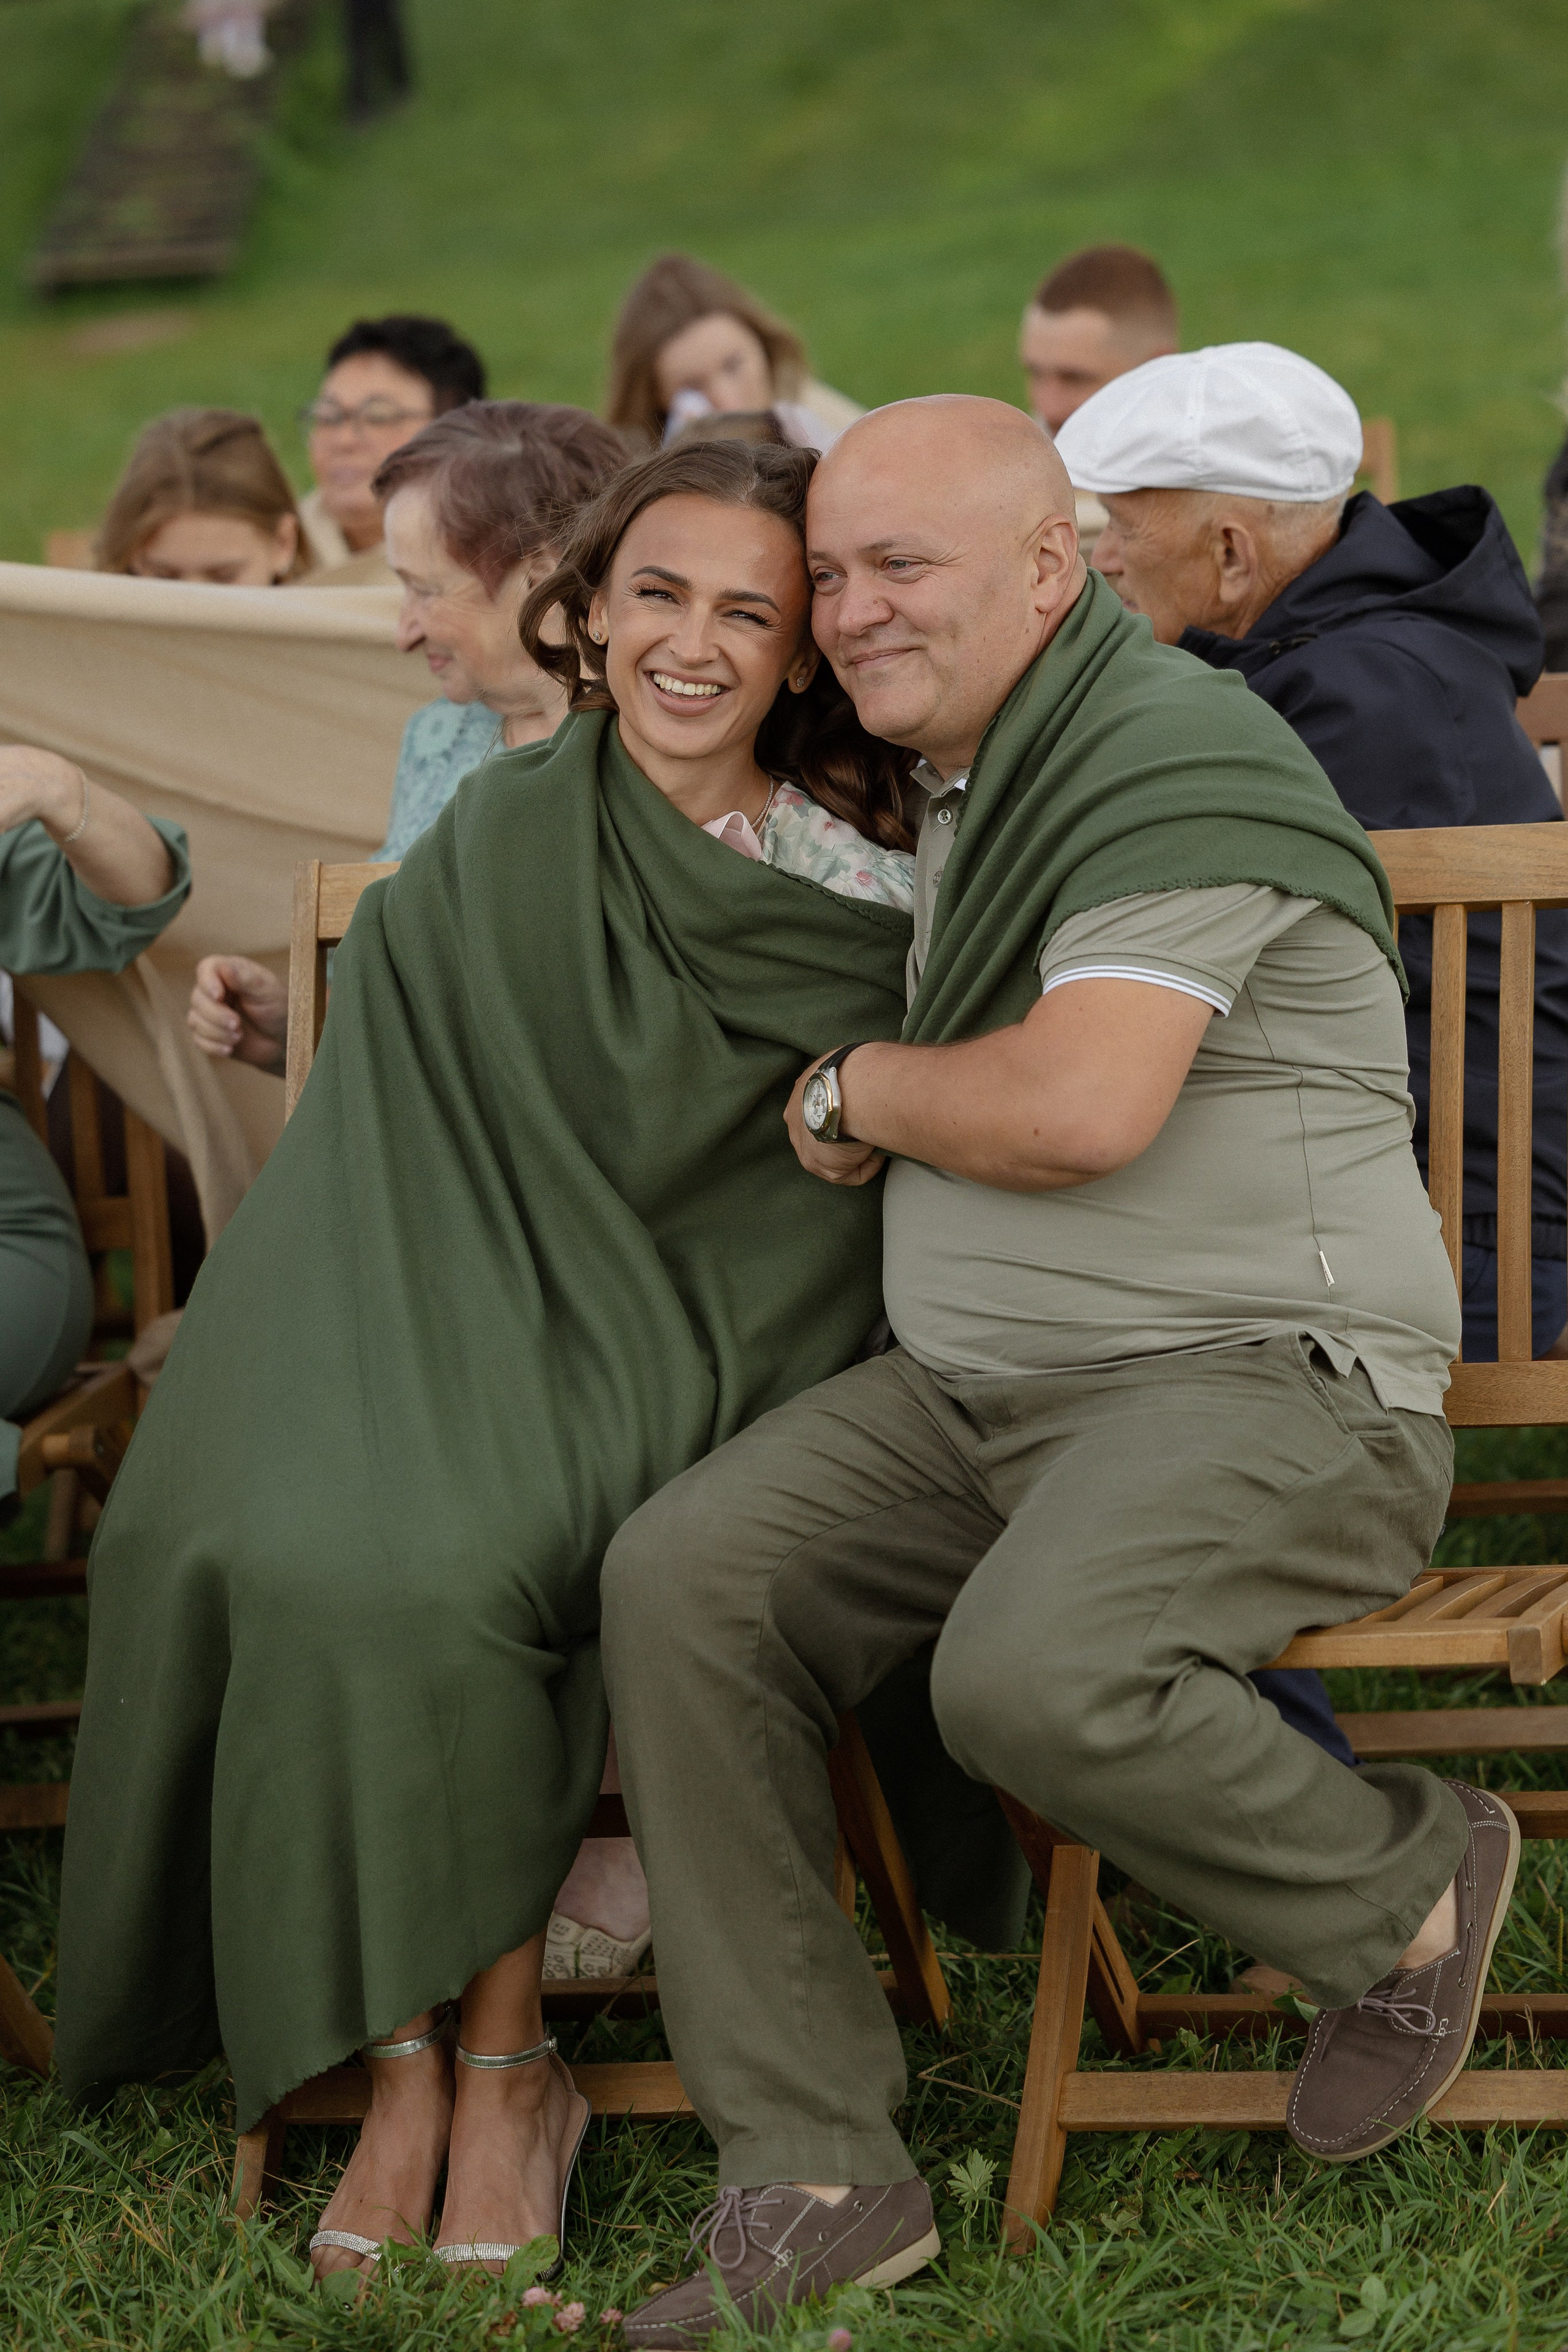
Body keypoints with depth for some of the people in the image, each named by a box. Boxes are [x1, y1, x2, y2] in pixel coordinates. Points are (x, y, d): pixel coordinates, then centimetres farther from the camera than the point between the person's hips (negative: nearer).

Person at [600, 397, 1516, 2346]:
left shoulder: (1172, 755, -13)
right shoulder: (956, 781, 18)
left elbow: (1081, 1107, -24)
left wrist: (845, 1088, -6)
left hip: (1265, 1382, -9)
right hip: (969, 1387, 9)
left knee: (1029, 1673, -35)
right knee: (680, 1580, -13)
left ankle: (1403, 1888, -3)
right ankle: (813, 2171, -11)